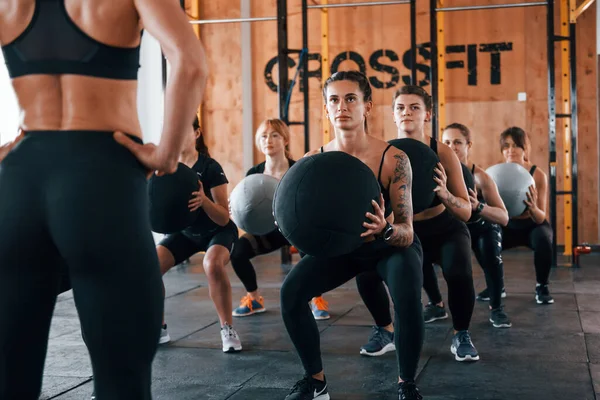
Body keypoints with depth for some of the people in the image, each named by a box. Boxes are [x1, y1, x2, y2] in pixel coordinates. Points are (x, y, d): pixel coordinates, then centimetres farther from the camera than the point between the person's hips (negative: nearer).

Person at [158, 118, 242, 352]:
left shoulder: (210, 167, -24)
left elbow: (224, 219, -25)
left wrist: (204, 200, -44)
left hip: (218, 231, -4)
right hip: (184, 231, 5)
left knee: (212, 264, -36)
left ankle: (228, 329, -18)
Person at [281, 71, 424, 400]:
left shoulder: (393, 158, -28)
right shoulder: (314, 161, -19)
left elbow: (406, 233, -26)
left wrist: (385, 230, -49)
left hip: (392, 245, -3)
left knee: (408, 299, -33)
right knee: (291, 291, -18)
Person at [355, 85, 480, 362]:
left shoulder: (443, 154, -22)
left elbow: (466, 212, -20)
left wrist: (444, 194, -40)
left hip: (446, 231, -2)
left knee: (458, 273, -32)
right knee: (366, 273, -20)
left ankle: (461, 335, -3)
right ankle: (385, 329, 8)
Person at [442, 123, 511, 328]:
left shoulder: (480, 176, -29)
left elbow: (504, 218, -34)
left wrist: (478, 207, -52)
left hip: (483, 228, -2)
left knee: (490, 250, -32)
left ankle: (496, 308, -10)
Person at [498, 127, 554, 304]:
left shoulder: (538, 174, -20)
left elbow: (541, 218, -20)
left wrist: (533, 208, -43)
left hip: (533, 226, -2)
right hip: (508, 226, 2)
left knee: (543, 241, -35)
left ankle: (542, 286, -8)